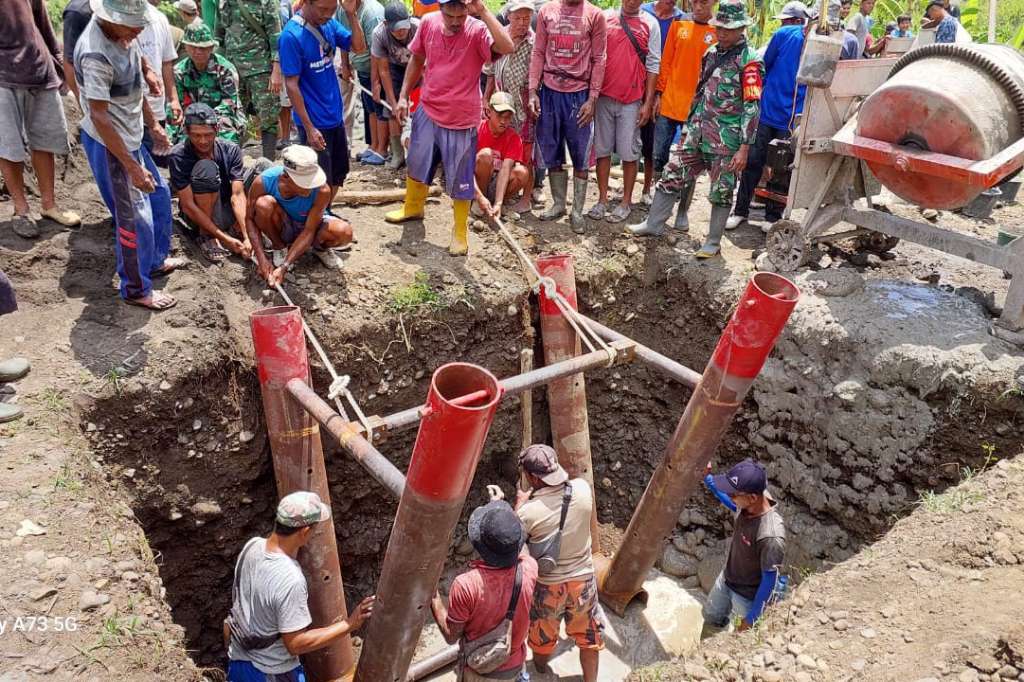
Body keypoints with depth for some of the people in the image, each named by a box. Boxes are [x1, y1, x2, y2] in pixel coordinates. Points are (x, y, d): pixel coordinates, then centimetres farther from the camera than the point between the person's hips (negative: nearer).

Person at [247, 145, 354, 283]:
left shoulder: (322, 190, -32)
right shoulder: (263, 182, -30)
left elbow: (308, 231, -28)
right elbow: (250, 219, -18)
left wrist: (284, 267, -34)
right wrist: (261, 258, -28)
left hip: (310, 225, 0)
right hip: (282, 228, 1)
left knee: (344, 232, -32)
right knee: (264, 203, -33)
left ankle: (320, 248, 5)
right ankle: (279, 247, -4)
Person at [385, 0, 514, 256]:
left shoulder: (477, 30, -18)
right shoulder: (428, 23, -5)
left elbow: (506, 47, -38)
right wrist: (403, 96, 10)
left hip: (462, 119, -5)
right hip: (428, 111, 5)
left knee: (460, 179, 5)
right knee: (417, 164, 23)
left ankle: (460, 232, 23)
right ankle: (412, 208, 48)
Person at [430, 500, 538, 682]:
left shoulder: (466, 585, -34)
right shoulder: (529, 568, -24)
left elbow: (451, 636, -18)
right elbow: (516, 549, 2)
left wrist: (433, 596, -9)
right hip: (516, 666, 2)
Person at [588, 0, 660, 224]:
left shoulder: (650, 23, 2)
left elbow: (652, 65, 1)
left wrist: (648, 102, -4)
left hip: (632, 99, -1)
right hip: (604, 96, 2)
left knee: (629, 153, 3)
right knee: (602, 150, 6)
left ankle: (626, 202, 14)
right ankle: (602, 199, 16)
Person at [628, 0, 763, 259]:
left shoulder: (749, 61, -11)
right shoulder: (712, 53, 10)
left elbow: (752, 107, -14)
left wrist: (744, 148, -18)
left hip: (726, 140, -6)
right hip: (698, 133, 6)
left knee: (721, 192, 4)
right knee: (672, 175, 8)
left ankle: (713, 243, 16)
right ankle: (653, 224, 22)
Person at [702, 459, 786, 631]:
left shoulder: (771, 536, -42)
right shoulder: (748, 500, -22)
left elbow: (770, 580, -28)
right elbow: (732, 504, 5)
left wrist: (751, 618, -18)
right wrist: (707, 478, -6)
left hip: (748, 596, -7)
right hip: (726, 579, 7)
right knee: (710, 617, 31)